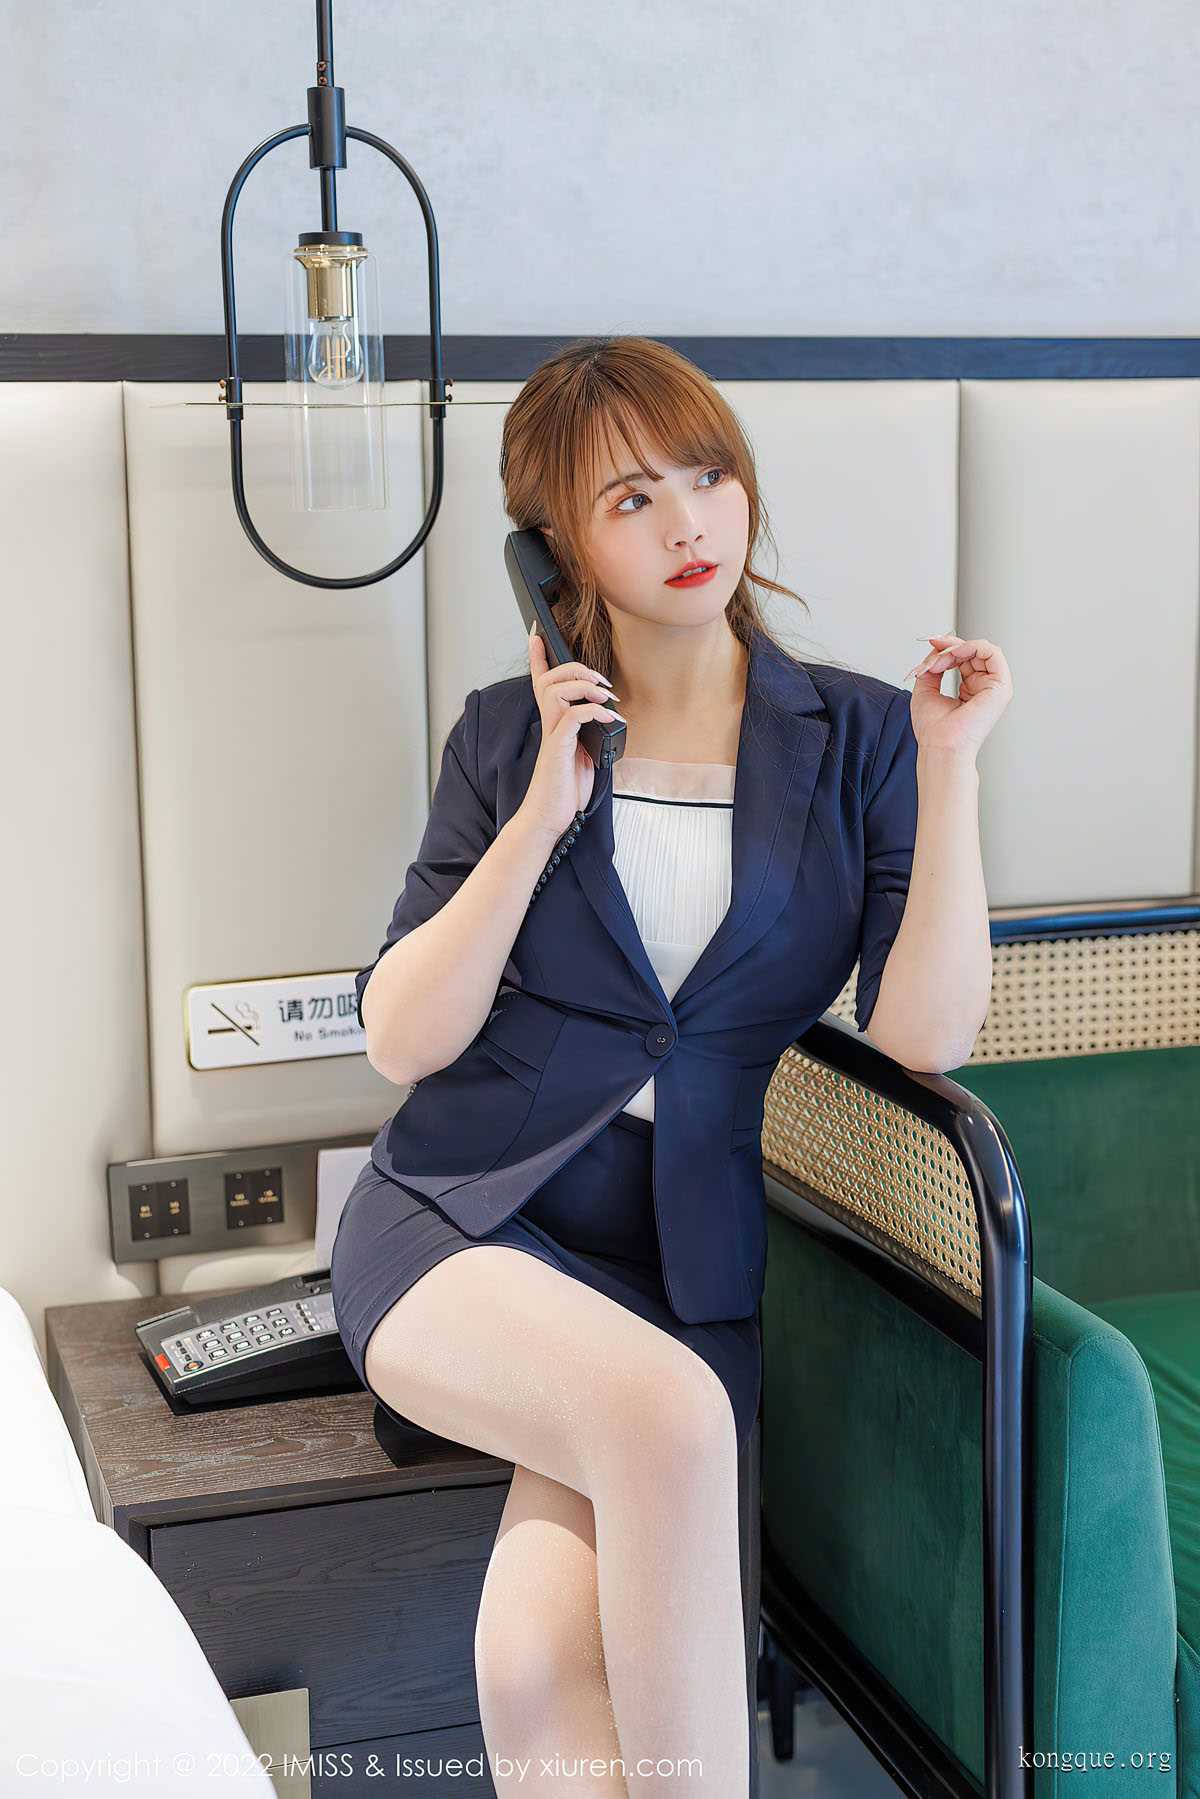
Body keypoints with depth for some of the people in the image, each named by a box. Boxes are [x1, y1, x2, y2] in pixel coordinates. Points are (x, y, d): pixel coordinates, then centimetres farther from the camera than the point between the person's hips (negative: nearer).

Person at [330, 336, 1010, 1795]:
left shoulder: (858, 736, 5)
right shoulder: (508, 736, 8)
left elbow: (923, 1041, -7)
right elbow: (400, 1039, -1)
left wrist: (949, 766, -13)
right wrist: (544, 813, -10)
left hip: (691, 1269, 0)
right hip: (459, 1229, 1)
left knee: (540, 1657, -27)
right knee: (670, 1411, -32)